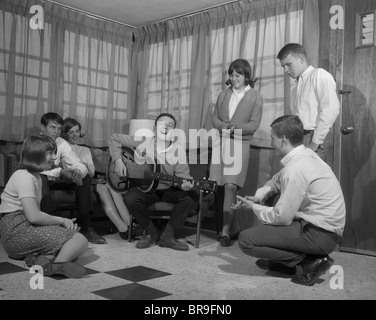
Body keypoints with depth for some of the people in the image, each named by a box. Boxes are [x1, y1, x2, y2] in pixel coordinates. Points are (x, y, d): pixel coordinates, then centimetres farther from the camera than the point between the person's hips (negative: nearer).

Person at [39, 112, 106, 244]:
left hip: (56, 180, 5)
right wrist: (60, 171, -41)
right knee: (41, 178, -38)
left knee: (85, 178, -15)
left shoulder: (62, 143, -3)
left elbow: (80, 165, -10)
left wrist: (78, 171, -36)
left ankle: (86, 227, -18)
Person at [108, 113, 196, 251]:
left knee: (190, 196, -25)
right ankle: (150, 233, -6)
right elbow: (114, 138, 4)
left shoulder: (178, 150, -3)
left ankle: (168, 236, -12)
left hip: (168, 190, 1)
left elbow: (182, 175, -7)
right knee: (130, 198, -33)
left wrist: (185, 185, -32)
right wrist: (118, 160, -9)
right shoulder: (142, 142, -3)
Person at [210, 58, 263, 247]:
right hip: (221, 143, 4)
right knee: (222, 187, 5)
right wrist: (223, 125, -10)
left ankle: (226, 231, -11)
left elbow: (254, 124, -4)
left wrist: (235, 127, -18)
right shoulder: (223, 95, 15)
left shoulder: (255, 97, 3)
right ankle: (234, 227, 19)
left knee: (231, 186, -14)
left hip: (240, 144, -4)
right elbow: (215, 118, 11)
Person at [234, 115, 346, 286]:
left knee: (246, 240, -13)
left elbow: (282, 217, -20)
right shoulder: (307, 154, 6)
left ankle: (311, 261, -5)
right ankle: (284, 262, 20)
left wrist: (254, 207, -3)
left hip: (321, 234, -10)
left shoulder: (295, 169, -23)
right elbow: (277, 180, 20)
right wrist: (258, 197, 3)